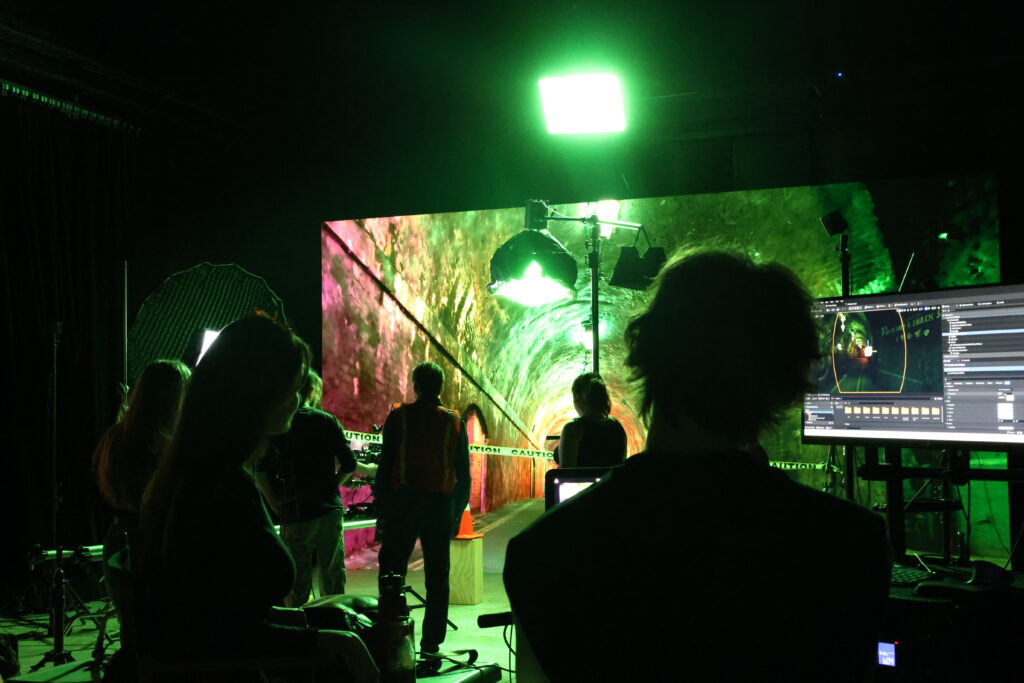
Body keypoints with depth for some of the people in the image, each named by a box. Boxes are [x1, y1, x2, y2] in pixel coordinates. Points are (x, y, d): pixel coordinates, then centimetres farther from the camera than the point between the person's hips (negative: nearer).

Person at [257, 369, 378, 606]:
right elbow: (349, 465, -2)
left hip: (294, 515, 0)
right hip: (329, 511, 1)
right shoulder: (327, 420, 0)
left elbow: (261, 470, -8)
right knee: (332, 579, 11)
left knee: (296, 588, 7)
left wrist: (274, 504, -1)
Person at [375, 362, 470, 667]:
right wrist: (457, 512, 13)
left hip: (402, 503, -1)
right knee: (437, 578, 9)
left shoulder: (398, 417, -1)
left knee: (392, 573, 5)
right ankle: (431, 644, 12)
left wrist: (381, 507, 4)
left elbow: (385, 465, -3)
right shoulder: (455, 423, 4)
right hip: (440, 505, 2)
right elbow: (463, 472, 5)